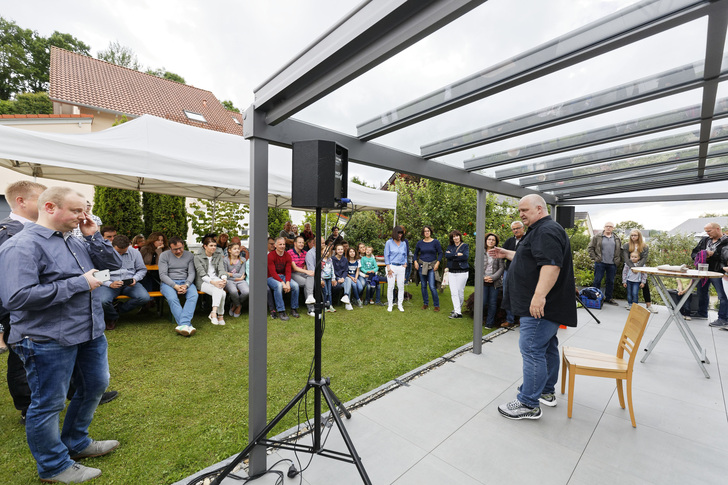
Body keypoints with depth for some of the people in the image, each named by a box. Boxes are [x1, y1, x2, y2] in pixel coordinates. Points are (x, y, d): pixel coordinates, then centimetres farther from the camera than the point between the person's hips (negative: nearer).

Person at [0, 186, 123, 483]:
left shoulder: (76, 242, 7)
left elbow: (114, 266, 8)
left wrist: (93, 237, -4)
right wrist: (79, 283, -23)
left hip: (90, 332, 8)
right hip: (48, 341, -8)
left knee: (95, 386, 21)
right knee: (48, 404, 10)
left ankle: (76, 443, 43)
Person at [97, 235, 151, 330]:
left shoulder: (135, 252, 4)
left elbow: (142, 269, 12)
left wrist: (135, 279, -8)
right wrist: (110, 284, -22)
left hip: (129, 284, 2)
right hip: (110, 284, -2)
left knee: (145, 297, -24)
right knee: (102, 301, -32)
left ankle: (119, 308, 6)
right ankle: (112, 318, 7)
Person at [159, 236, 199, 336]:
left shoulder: (189, 255, 11)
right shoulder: (164, 255, 5)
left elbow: (191, 273, 5)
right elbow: (162, 275, -3)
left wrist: (186, 285, -15)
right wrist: (175, 286, -17)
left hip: (185, 282, 2)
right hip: (168, 283, -1)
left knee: (194, 295, -32)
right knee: (172, 298, -35)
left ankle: (183, 324, -43)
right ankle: (187, 325, -40)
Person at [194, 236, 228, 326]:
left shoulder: (218, 255, 9)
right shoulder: (198, 257, -4)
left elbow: (221, 269, -1)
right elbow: (202, 274, -14)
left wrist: (224, 279, -25)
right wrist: (213, 282, -31)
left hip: (215, 279, 4)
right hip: (202, 281, -3)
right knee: (222, 293, -31)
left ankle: (214, 313, -29)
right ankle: (220, 316, -24)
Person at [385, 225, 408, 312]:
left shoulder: (404, 243, 12)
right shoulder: (389, 243, 0)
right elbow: (386, 255, -2)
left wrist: (405, 264, 6)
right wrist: (388, 268, -8)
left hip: (401, 267, 4)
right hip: (392, 266, -3)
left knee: (401, 286, 3)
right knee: (390, 286, -3)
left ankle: (400, 304, 14)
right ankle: (390, 305, 9)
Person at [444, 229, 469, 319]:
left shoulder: (465, 246, 3)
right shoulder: (450, 247, 13)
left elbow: (466, 256, -14)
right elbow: (446, 255, -4)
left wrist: (452, 256, -9)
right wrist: (457, 255, -12)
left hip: (462, 272, -3)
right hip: (452, 272, 3)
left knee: (460, 292, 1)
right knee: (453, 292, -2)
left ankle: (458, 310, 14)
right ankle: (457, 312, 3)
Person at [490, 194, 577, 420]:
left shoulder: (547, 231, -16)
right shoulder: (541, 230, 19)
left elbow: (551, 265, -28)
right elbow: (531, 259, 30)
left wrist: (540, 295, -33)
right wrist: (507, 254, 25)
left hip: (540, 306, -11)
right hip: (547, 306, 11)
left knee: (532, 350, -6)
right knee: (547, 347, 18)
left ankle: (529, 404, 3)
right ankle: (547, 392, 32)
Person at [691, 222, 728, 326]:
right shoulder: (705, 240, 13)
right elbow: (694, 252, 18)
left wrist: (712, 254, -18)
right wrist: (698, 257, -1)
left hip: (717, 272, -7)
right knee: (702, 292, 16)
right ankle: (702, 314, 29)